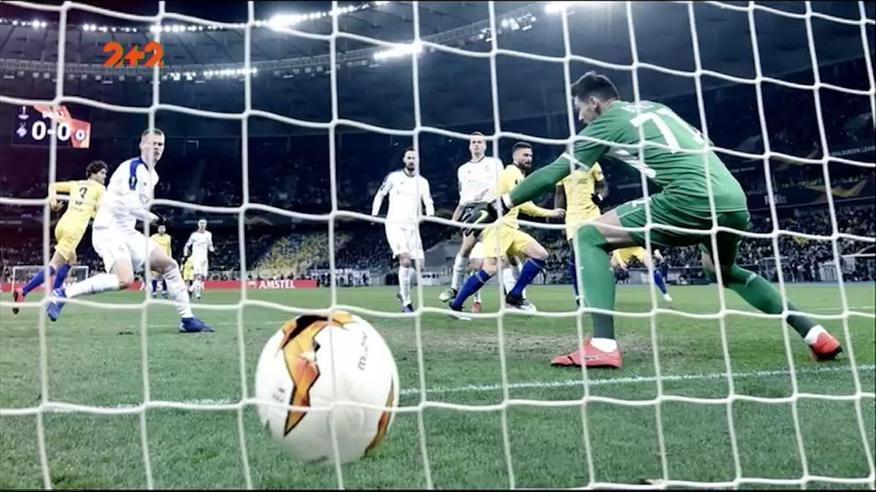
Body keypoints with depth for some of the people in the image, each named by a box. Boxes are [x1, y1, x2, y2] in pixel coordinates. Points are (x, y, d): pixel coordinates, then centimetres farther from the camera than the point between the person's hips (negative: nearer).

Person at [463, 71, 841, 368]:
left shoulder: (607, 122, 6)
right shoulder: (654, 107, 26)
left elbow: (555, 172, 4)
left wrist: (497, 206, 8)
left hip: (693, 199, -8)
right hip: (734, 200, 8)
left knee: (590, 236, -1)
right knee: (721, 271, 35)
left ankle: (602, 345, -15)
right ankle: (814, 334, 28)